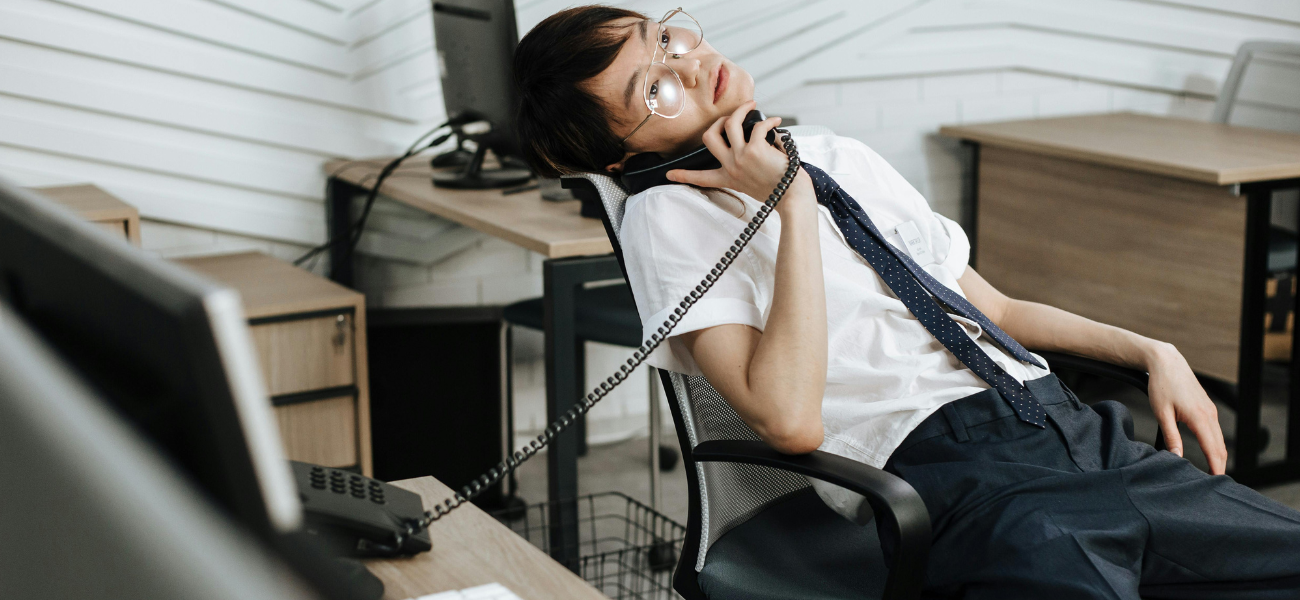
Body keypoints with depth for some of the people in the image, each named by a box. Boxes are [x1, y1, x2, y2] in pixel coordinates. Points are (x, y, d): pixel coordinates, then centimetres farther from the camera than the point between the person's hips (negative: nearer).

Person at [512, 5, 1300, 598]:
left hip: (1071, 425, 7)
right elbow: (791, 420, -13)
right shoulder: (667, 218, 1)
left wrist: (1152, 352, 15)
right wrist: (793, 204, -8)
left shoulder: (845, 159, 22)